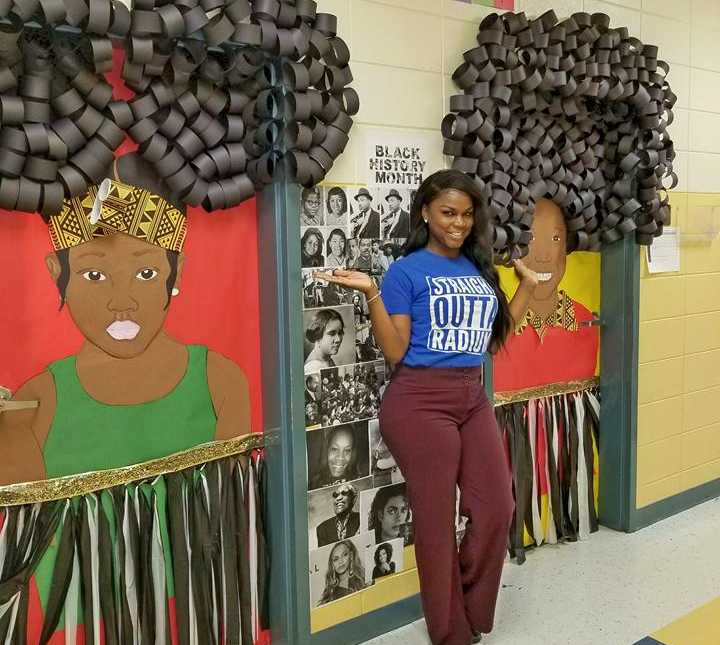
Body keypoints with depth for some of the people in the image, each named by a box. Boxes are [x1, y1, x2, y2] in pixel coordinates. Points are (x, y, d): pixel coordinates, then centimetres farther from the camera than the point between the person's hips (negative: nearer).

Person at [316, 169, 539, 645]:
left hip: (473, 399, 6)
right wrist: (372, 294, -20)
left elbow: (494, 337, 15)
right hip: (420, 403, -6)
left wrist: (528, 287, 16)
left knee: (498, 508, 7)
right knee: (437, 519, 4)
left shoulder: (480, 269, 11)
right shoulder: (407, 270, -6)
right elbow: (395, 352, -10)